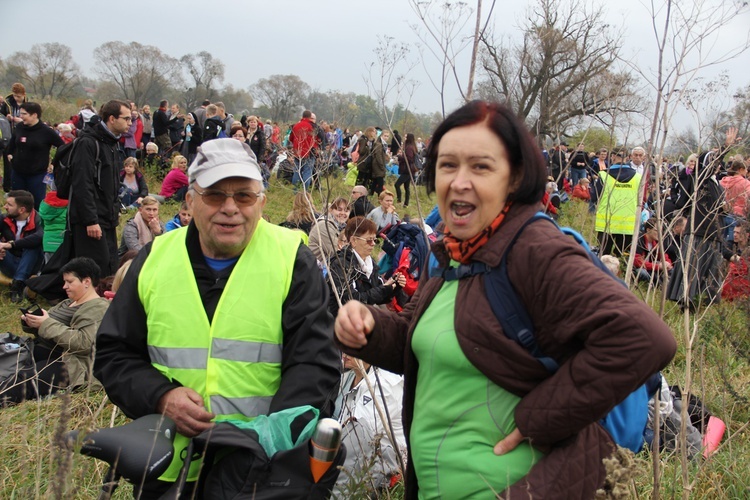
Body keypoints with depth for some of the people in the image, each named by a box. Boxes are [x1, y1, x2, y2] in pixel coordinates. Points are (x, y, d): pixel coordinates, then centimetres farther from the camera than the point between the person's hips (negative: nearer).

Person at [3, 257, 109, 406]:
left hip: (70, 366, -10)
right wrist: (32, 323, -1)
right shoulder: (68, 303, 20)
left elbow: (83, 342, -23)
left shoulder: (97, 308, -10)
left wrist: (47, 324, -21)